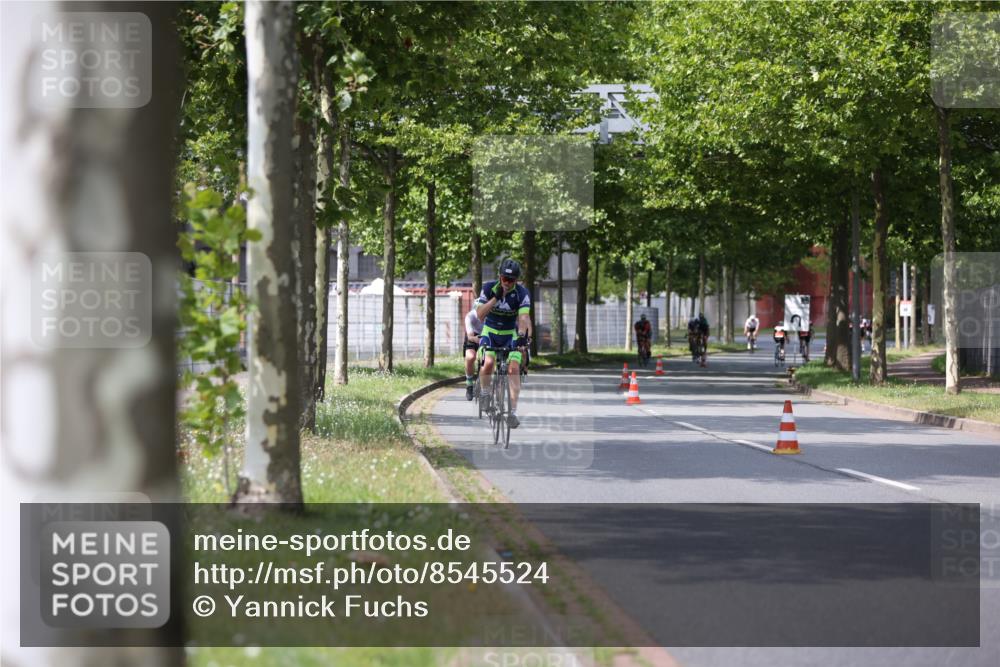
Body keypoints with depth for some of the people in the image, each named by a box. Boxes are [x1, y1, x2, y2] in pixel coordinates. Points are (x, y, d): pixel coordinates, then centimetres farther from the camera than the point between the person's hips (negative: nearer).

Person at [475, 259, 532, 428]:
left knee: (514, 369, -18)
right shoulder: (489, 288, -14)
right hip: (490, 332, 0)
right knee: (488, 363, -27)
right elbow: (480, 314, -19)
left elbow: (524, 317, -29)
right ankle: (485, 393, 1)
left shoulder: (522, 293, -17)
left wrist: (525, 336, -47)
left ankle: (513, 412, -17)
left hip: (511, 334, 0)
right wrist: (495, 298, -30)